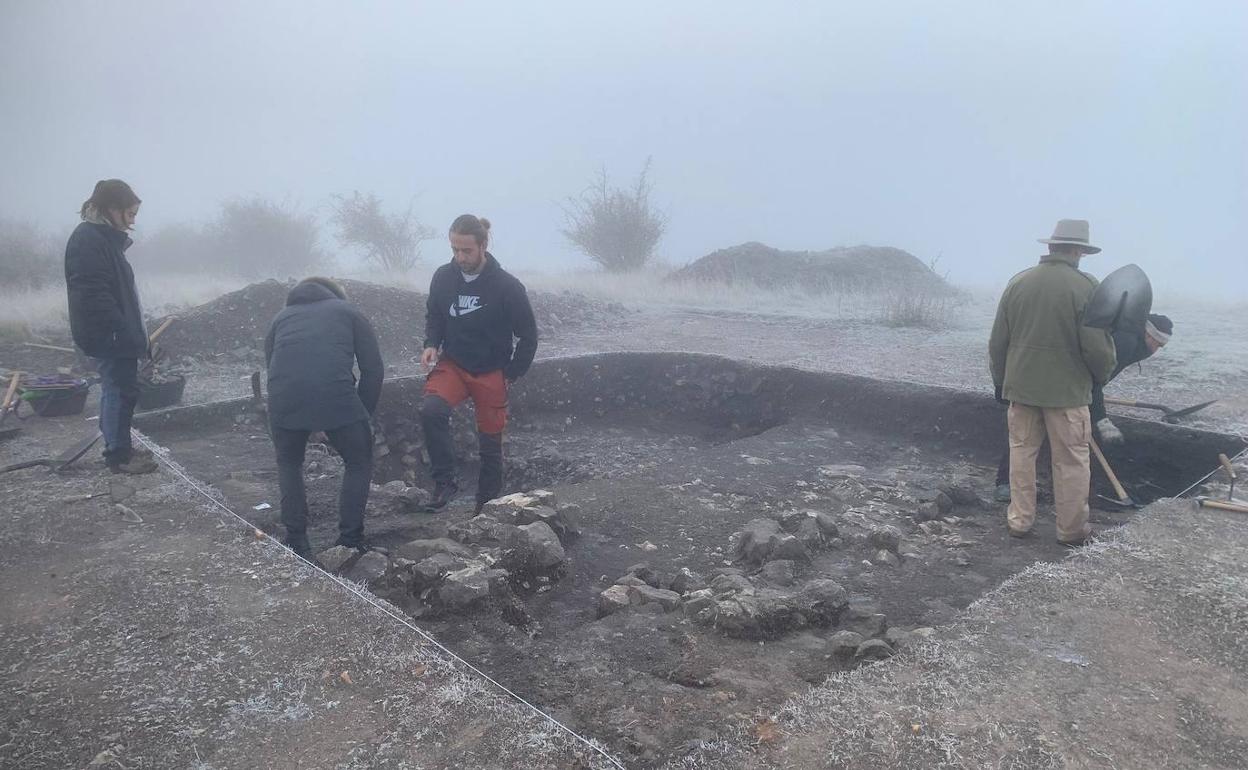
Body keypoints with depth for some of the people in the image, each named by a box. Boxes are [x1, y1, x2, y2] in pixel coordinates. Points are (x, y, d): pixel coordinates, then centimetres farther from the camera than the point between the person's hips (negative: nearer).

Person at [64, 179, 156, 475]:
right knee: (120, 390, -5)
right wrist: (122, 331, -24)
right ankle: (118, 455, 3)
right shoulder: (88, 240, -15)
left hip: (116, 334, 10)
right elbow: (93, 294, -23)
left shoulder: (105, 238, 16)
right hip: (109, 335, -10)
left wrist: (133, 332, 17)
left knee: (118, 389, 15)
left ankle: (120, 447, 25)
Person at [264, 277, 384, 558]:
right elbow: (374, 369, 14)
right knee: (359, 463, 21)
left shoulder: (281, 318, 32)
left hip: (283, 400, 3)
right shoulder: (348, 311, 25)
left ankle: (296, 544, 28)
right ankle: (349, 543, 20)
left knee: (289, 464, 29)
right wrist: (364, 414, 22)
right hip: (337, 397, -2)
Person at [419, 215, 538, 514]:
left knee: (490, 444, 7)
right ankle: (445, 482, -13)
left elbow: (528, 336, -6)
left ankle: (487, 506, 25)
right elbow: (433, 315, 12)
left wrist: (511, 375, -5)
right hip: (452, 365, 2)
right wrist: (432, 344, -6)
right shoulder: (443, 277, -6)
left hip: (491, 374, -2)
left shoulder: (507, 286, -17)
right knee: (430, 410, -27)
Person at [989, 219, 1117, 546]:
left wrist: (1000, 381, 17)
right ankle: (1072, 529, 16)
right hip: (1067, 390, -4)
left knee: (1022, 452, 13)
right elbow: (1097, 345, -12)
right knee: (1071, 461, 7)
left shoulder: (1018, 282, 2)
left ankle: (1019, 520, 20)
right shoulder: (1086, 286, -11)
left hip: (1021, 385, 4)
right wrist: (1103, 375, 8)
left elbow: (998, 341, 6)